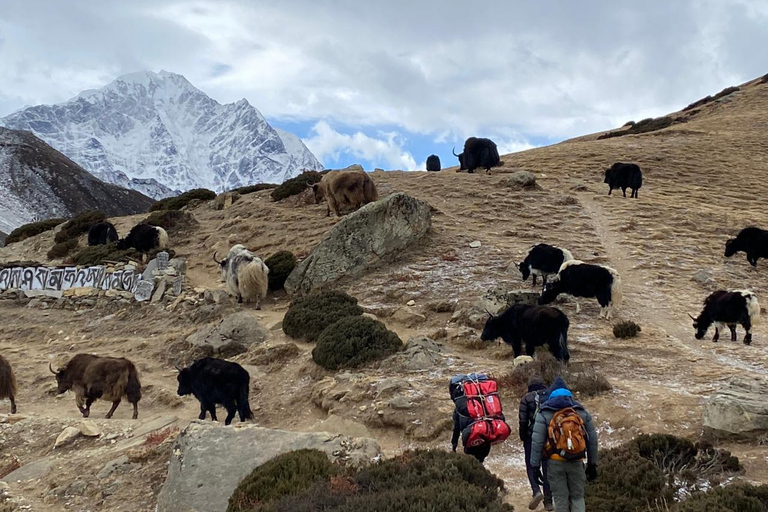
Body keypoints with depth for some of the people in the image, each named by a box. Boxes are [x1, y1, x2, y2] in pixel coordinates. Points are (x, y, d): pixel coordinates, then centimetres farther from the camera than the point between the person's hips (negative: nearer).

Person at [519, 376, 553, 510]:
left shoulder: (527, 398, -4)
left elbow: (523, 421, -8)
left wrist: (523, 437, 4)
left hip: (532, 437, -3)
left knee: (531, 466, 8)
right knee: (547, 468, 9)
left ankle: (536, 491, -15)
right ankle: (548, 501, 11)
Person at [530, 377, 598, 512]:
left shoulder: (544, 414, 0)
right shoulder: (582, 412, 8)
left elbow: (537, 441, -6)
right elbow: (592, 440, 9)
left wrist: (535, 465, -2)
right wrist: (592, 464, 15)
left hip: (555, 462, -2)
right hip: (576, 462, 2)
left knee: (560, 499, 7)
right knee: (577, 497, 11)